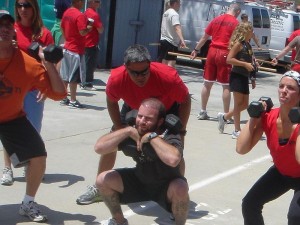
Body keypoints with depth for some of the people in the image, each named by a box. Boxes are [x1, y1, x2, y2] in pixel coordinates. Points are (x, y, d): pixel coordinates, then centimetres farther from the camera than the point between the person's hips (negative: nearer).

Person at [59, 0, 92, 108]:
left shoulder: (66, 13, 8)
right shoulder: (80, 16, -18)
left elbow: (62, 28, 16)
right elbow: (83, 32, -23)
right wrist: (89, 28, -5)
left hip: (67, 48, 8)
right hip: (76, 50, -8)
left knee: (65, 76, 12)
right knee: (74, 77, -2)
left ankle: (63, 98, 19)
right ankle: (73, 101, 3)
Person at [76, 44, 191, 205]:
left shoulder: (168, 77, -41)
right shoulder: (116, 79, -35)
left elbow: (185, 100, -21)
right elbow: (111, 102, -10)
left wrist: (181, 132, -20)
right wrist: (120, 128, -12)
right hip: (134, 108, 2)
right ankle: (98, 189, 18)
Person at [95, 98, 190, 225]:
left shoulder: (170, 137, -29)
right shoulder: (130, 135, -18)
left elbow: (173, 159, -53)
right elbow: (99, 148, -28)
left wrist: (152, 136, -39)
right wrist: (128, 131, -31)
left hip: (166, 186, -4)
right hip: (139, 181, 4)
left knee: (180, 189, -37)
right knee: (103, 180, -11)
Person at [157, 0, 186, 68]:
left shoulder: (166, 13, 15)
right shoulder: (174, 14, -15)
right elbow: (177, 28, -30)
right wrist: (182, 40, -42)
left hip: (163, 40, 9)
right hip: (171, 42, -9)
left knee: (163, 63, 14)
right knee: (171, 64, -14)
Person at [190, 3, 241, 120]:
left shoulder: (216, 19, 10)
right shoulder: (235, 23, -4)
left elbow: (204, 37, 14)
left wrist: (196, 50, 24)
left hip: (212, 51, 5)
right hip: (225, 54, -5)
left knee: (207, 83, 12)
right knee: (226, 86, 2)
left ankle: (203, 112, 18)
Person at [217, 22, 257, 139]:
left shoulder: (248, 45, 15)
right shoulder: (238, 43, -9)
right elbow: (229, 59, -17)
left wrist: (252, 79, 18)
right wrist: (245, 64, -21)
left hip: (245, 77, 8)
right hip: (237, 76, -8)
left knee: (244, 104, 12)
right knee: (238, 104, -4)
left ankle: (224, 117, 29)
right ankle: (237, 130, 2)